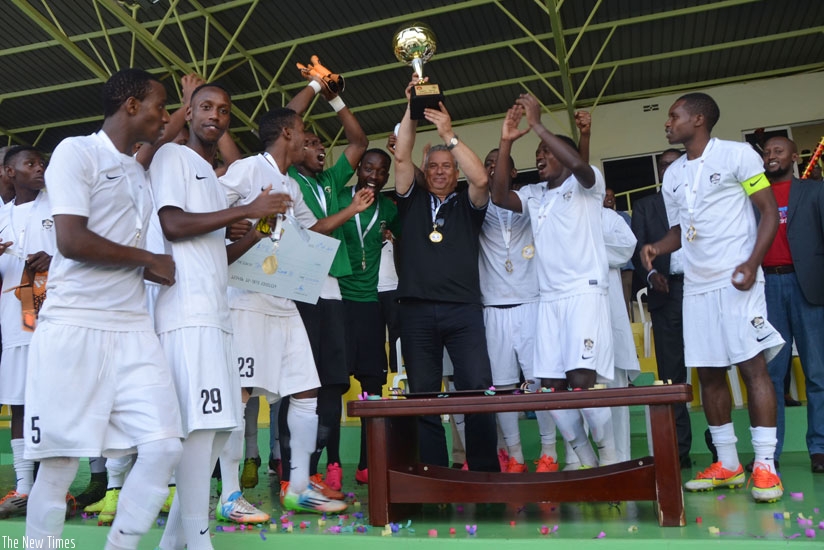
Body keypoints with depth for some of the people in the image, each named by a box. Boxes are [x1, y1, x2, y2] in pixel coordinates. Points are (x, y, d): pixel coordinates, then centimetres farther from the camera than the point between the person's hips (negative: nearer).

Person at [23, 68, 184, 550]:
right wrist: (149, 259, -2)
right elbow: (72, 241, -14)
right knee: (60, 462, 0)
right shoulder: (76, 151, -2)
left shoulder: (140, 172, 20)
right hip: (73, 326, -6)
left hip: (134, 329, 6)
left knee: (164, 447, -3)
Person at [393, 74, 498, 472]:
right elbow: (401, 157, 5)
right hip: (416, 309, 1)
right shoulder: (412, 199, 17)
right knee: (423, 395, 3)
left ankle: (485, 470, 2)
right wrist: (411, 108, 1)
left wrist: (449, 134, -9)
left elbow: (481, 179, -6)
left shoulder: (467, 204, 14)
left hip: (463, 308, -1)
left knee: (478, 390, -8)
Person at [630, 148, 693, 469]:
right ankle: (679, 449, 5)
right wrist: (650, 273, -11)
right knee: (670, 372, 1)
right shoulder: (645, 206, 17)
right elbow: (637, 247, 8)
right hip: (666, 292, 1)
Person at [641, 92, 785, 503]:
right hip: (695, 287, 6)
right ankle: (727, 464, 15)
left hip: (736, 281, -6)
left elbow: (770, 211, -5)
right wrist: (656, 247, -3)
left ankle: (765, 466, -1)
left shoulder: (737, 154, -2)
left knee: (753, 366, -7)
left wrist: (752, 263, -18)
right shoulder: (672, 175, 14)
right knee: (708, 373, 6)